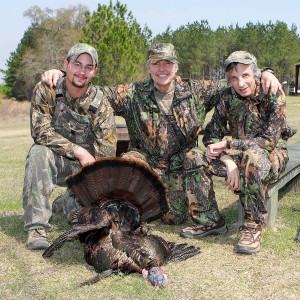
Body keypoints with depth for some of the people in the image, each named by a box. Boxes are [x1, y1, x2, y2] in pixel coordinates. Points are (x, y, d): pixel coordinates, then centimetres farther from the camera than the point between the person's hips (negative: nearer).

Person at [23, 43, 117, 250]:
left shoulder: (100, 104, -10)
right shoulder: (46, 91, -11)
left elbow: (106, 154, -14)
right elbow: (41, 132, -20)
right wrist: (79, 151, -23)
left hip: (86, 166, 1)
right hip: (54, 162, -1)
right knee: (39, 152, -35)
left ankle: (64, 203, 19)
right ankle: (37, 227, -32)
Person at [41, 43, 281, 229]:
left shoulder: (195, 92, -3)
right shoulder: (133, 94, -5)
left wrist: (265, 74, -12)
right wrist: (61, 75, -17)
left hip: (182, 165, 1)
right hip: (146, 160, -1)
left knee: (175, 217, -9)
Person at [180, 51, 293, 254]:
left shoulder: (273, 96, -17)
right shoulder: (226, 98, -4)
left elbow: (269, 141, -23)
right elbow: (212, 135, -5)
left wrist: (227, 144, -26)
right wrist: (228, 161, -23)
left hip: (272, 156, -5)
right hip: (239, 155, 5)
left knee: (253, 157, -40)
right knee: (196, 160, -16)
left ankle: (253, 226, -30)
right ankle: (209, 219, -5)